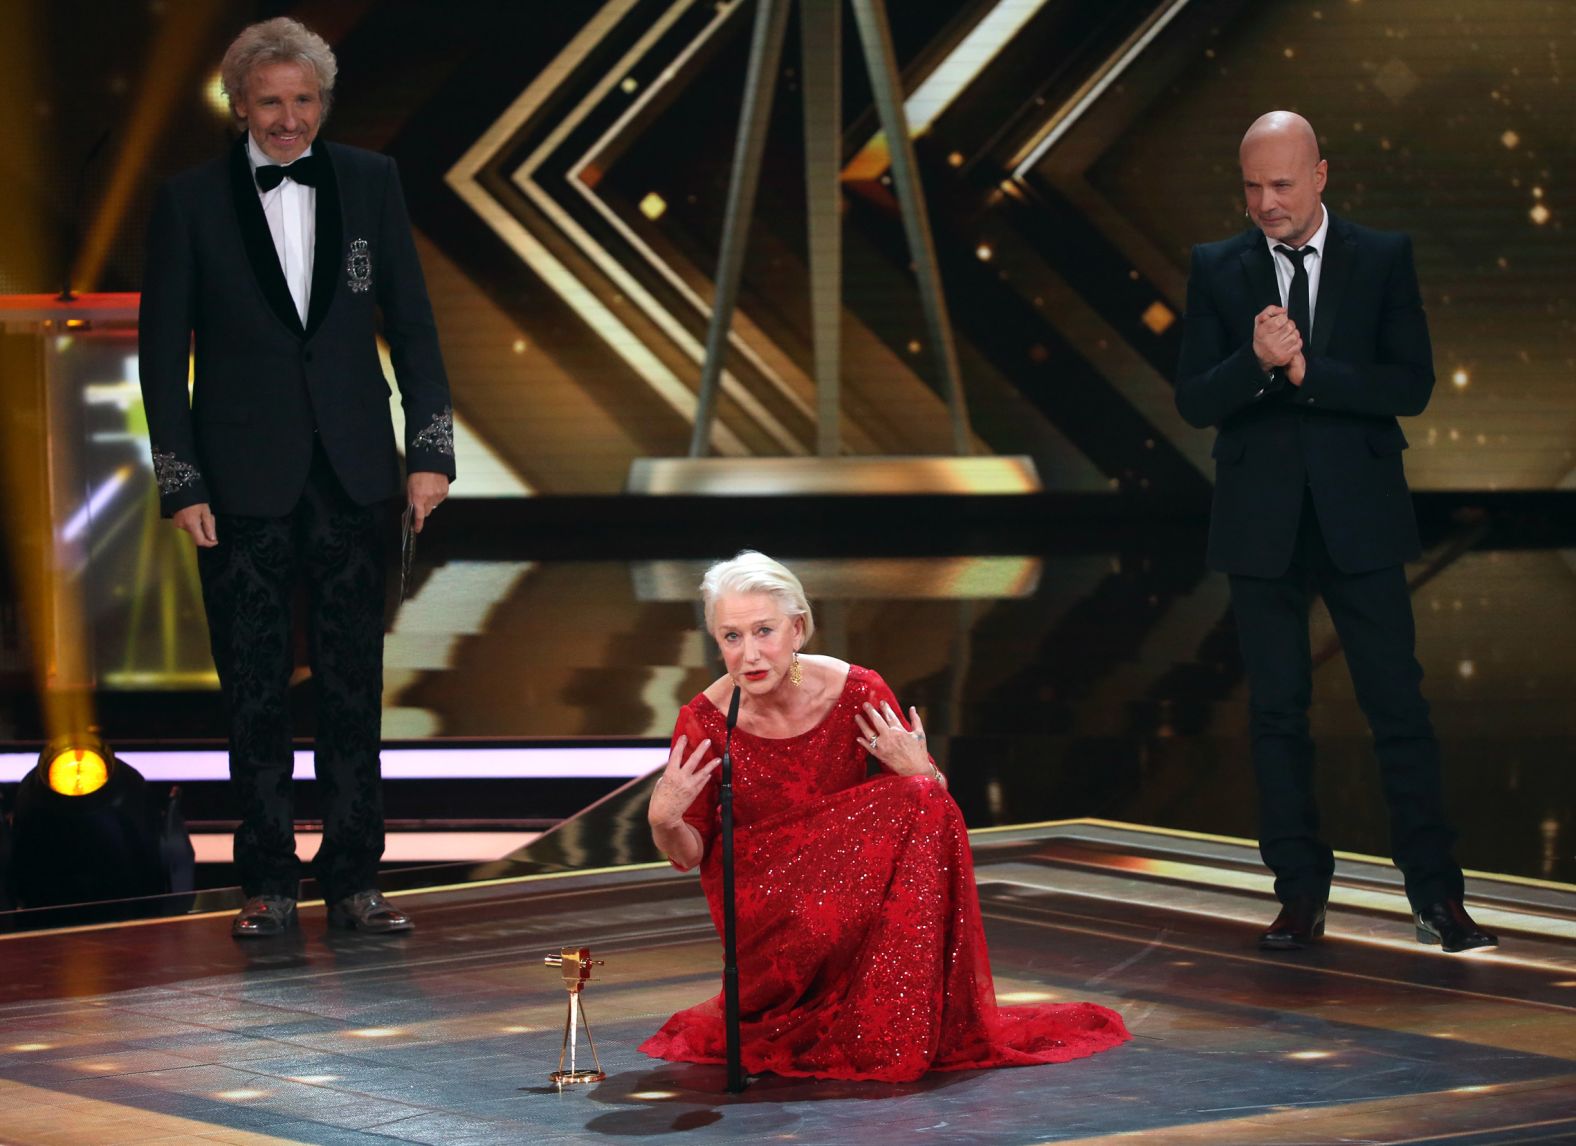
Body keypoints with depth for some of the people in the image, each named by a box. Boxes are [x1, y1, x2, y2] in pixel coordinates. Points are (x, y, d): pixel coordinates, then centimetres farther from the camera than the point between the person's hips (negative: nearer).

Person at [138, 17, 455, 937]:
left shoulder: (370, 183, 6)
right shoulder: (192, 203, 0)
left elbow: (412, 324, 8)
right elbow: (163, 352, 1)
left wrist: (431, 450, 1)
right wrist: (181, 483, -5)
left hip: (352, 478, 2)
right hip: (243, 482, -2)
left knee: (354, 686, 5)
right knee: (256, 692, 3)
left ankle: (354, 879, 12)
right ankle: (269, 884, 11)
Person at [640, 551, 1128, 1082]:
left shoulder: (857, 693, -13)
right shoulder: (705, 723, -15)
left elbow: (931, 799, -1)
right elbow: (689, 855, -4)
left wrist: (921, 774, -25)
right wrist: (664, 822, -26)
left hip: (858, 881, 3)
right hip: (762, 895, -3)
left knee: (921, 805, -24)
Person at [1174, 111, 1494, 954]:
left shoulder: (1384, 259, 1)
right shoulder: (1217, 269, 4)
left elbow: (1412, 385, -6)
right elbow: (1193, 401, -2)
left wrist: (1306, 370, -17)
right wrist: (1257, 362, -21)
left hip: (1359, 519, -1)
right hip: (1261, 525, 1)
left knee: (1399, 705, -1)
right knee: (1277, 712, 5)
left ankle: (1435, 895, 4)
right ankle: (1300, 892, 12)